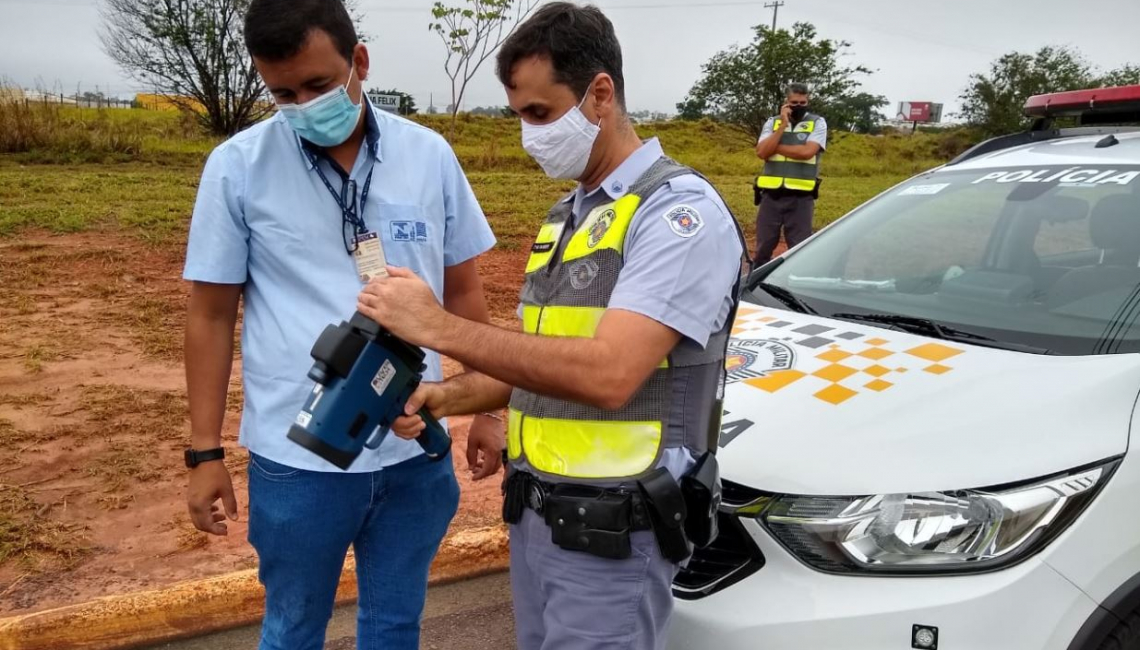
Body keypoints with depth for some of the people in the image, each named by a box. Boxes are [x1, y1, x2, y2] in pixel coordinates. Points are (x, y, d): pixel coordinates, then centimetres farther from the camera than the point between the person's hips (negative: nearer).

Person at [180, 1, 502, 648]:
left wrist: (486, 411, 7)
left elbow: (464, 291, 7)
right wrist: (206, 452, 0)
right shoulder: (238, 166, -6)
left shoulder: (430, 155, -1)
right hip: (297, 457, -1)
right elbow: (212, 316, 0)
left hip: (415, 449, 2)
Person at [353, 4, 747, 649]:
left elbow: (607, 374, -27)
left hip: (611, 537, -8)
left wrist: (441, 327, -24)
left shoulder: (679, 210, -15)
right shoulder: (565, 218, 13)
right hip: (533, 516, 8)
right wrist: (442, 397, 2)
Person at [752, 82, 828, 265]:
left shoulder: (817, 123, 3)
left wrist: (774, 147, -5)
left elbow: (807, 152, -14)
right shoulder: (772, 123, 10)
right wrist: (783, 125, -8)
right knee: (763, 248, 7)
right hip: (771, 195, 2)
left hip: (801, 198, -2)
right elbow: (762, 152, -6)